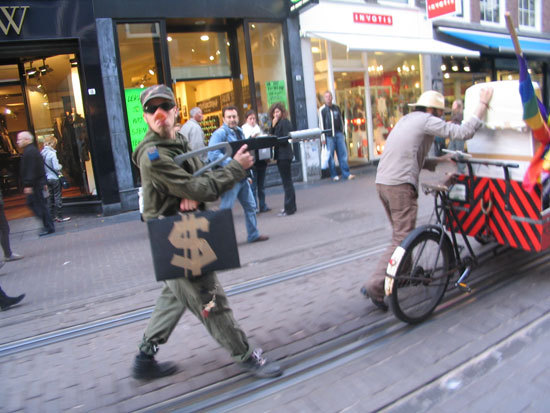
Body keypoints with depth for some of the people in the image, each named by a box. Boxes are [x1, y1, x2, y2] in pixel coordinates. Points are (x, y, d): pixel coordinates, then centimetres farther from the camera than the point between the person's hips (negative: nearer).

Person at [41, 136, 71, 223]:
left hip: (47, 178, 7)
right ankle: (59, 216, 4)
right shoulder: (52, 153, -16)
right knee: (57, 197, -1)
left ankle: (52, 216, 18)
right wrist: (60, 165, 1)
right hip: (54, 178, -7)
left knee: (50, 197, 13)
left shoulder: (42, 153, 4)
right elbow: (56, 167, -18)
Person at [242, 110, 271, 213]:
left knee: (261, 185, 10)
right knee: (253, 185, -4)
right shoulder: (243, 129, 0)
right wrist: (251, 137, -24)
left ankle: (263, 206, 18)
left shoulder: (258, 128, 16)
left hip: (261, 160, 5)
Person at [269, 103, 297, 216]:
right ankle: (290, 206, 24)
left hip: (284, 155, -10)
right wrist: (273, 126, -3)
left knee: (287, 181, -7)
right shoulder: (277, 123, 16)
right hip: (281, 155, 10)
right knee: (287, 181, 15)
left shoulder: (285, 122, -11)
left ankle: (289, 208, -3)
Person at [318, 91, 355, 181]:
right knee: (330, 156, -2)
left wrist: (342, 133, 14)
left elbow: (341, 121, 19)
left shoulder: (337, 108, 15)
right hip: (329, 135, -4)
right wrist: (323, 137, -7)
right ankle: (334, 175, 6)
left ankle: (346, 174, 4)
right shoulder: (322, 109, 1)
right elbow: (321, 124, -3)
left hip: (339, 134, 4)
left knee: (343, 154, 1)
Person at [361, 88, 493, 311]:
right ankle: (374, 285, -12)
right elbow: (464, 132, -8)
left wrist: (439, 161, 22)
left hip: (382, 182, 9)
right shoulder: (427, 120, -2)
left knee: (401, 232, 23)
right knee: (402, 239, -6)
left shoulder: (406, 119, 24)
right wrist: (483, 103, 2)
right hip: (400, 185, -9)